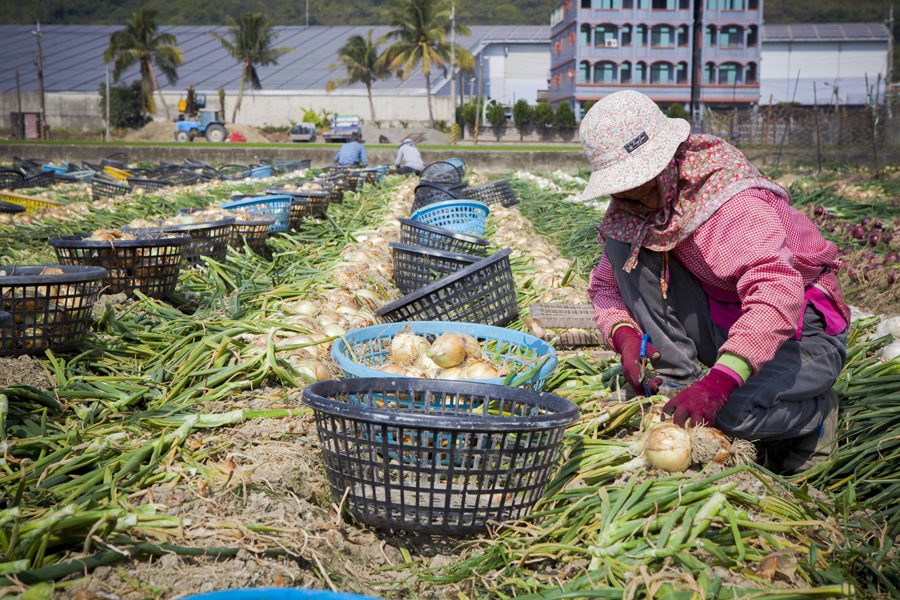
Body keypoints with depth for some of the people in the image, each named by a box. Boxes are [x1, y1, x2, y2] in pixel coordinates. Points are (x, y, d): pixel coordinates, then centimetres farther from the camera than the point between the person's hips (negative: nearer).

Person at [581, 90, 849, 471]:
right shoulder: (632, 211, -5)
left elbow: (778, 291, -42)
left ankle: (814, 411, 1)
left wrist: (718, 382, -52)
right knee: (623, 245, -13)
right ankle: (678, 383, -9)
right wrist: (624, 333, -21)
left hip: (800, 330, -6)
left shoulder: (734, 203, -28)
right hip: (721, 323, 6)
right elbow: (604, 285, 3)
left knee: (736, 412, -36)